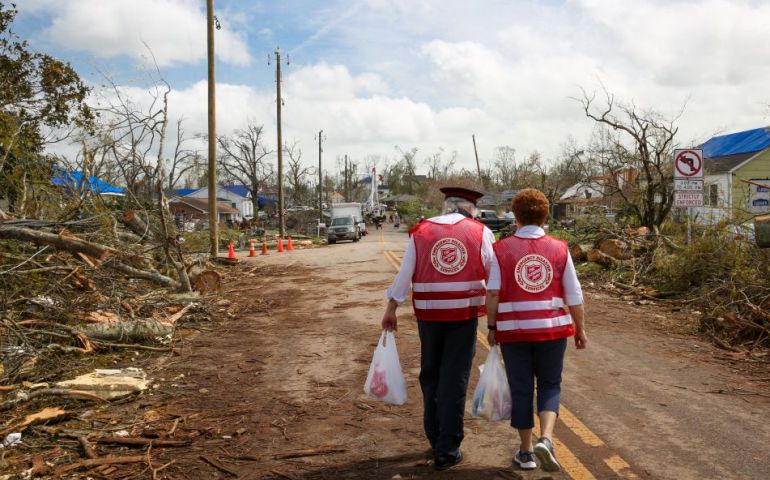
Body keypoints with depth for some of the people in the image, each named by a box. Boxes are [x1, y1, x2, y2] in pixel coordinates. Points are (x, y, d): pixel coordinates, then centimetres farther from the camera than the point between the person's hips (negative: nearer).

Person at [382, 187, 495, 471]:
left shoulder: (420, 232, 3)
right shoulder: (480, 232, 1)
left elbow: (404, 273, 3)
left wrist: (391, 308, 10)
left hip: (429, 314, 2)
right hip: (465, 313, -1)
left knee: (430, 375, 17)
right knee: (455, 380, 4)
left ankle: (435, 440, 28)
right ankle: (447, 451, 8)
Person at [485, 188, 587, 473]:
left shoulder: (502, 249, -4)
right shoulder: (559, 249, 0)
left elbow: (492, 293, -8)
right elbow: (574, 295, 2)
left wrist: (491, 326, 2)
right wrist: (580, 329, 11)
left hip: (514, 331, 0)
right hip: (553, 329, 1)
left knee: (521, 390, 11)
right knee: (550, 385, 15)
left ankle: (526, 452, 20)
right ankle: (546, 439, -5)